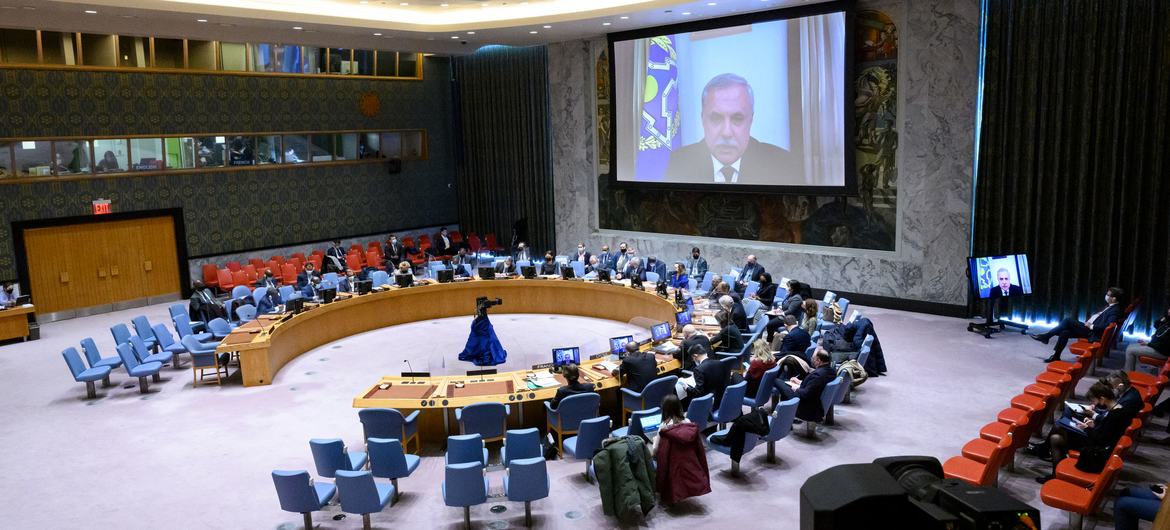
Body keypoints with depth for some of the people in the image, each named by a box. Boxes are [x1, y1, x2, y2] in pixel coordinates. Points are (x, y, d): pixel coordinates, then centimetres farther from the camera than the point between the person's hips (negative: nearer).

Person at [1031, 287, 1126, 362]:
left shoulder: (1115, 310, -13)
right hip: (1088, 327, 9)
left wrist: (1091, 326, -18)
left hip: (1092, 333, -9)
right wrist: (1088, 322, 7)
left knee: (1068, 320, -18)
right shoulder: (1108, 306, 16)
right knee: (1065, 332, -8)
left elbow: (1106, 326, -24)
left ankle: (1046, 336, -8)